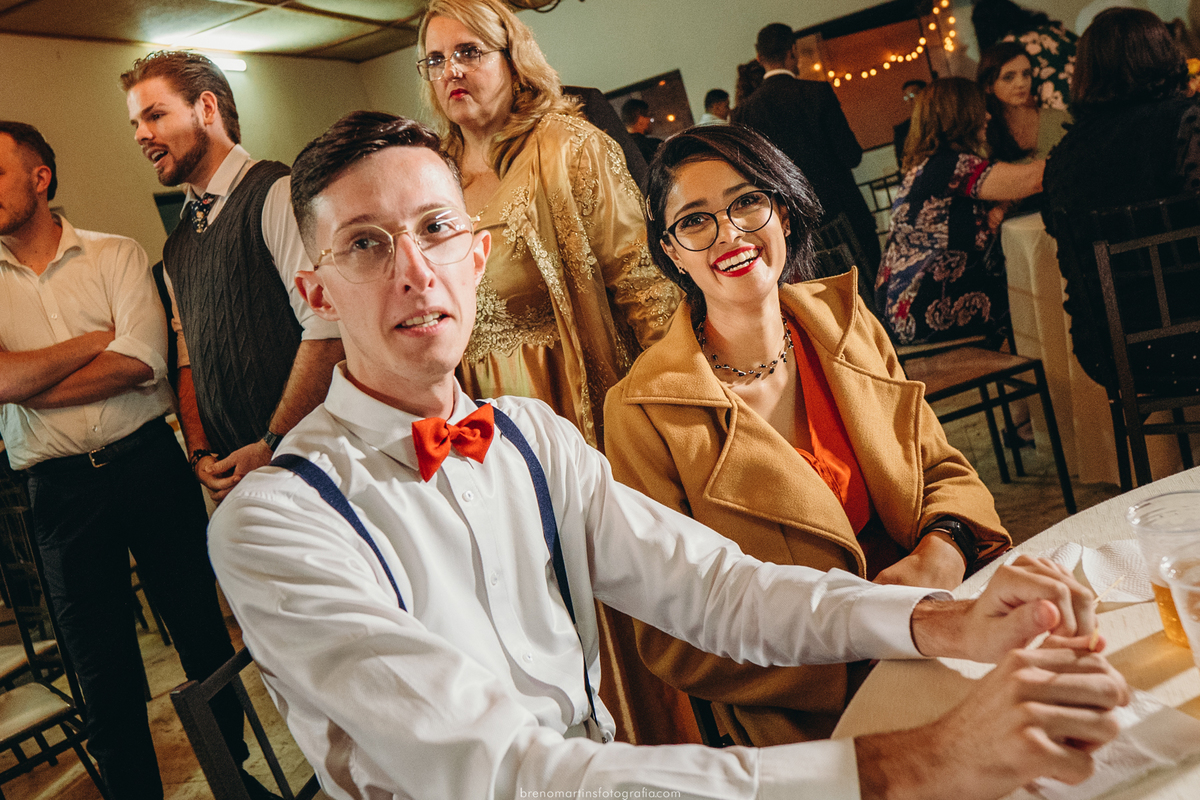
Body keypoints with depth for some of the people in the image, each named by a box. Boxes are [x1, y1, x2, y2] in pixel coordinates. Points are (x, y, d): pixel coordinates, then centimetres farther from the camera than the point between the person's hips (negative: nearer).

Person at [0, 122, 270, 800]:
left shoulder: (117, 255, 2)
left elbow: (143, 361, -13)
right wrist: (99, 339, -8)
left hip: (149, 462, 0)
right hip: (61, 489, 1)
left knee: (203, 629, 10)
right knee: (103, 666, 8)